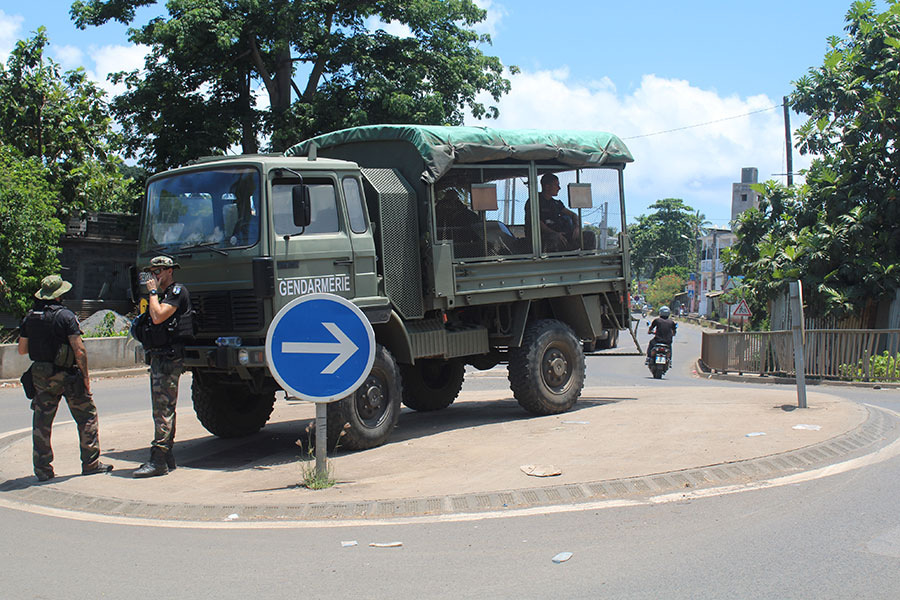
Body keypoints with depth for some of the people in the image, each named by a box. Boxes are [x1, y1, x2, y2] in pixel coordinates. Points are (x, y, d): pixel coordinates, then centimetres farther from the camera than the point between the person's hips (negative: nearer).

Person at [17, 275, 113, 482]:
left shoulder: (29, 317, 4)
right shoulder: (65, 316, -12)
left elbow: (22, 349, 10)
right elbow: (79, 349, -16)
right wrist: (85, 375, -8)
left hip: (40, 375, 5)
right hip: (67, 374, -5)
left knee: (41, 422, 10)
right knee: (86, 416, 8)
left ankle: (42, 468, 11)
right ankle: (91, 463, 10)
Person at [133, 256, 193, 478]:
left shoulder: (177, 292, -8)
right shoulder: (164, 294, 22)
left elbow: (158, 317, -19)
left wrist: (153, 292, -10)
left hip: (169, 358, -11)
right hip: (159, 357, 11)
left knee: (163, 409, -12)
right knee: (163, 408, 12)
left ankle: (158, 460, -14)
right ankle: (166, 458, 18)